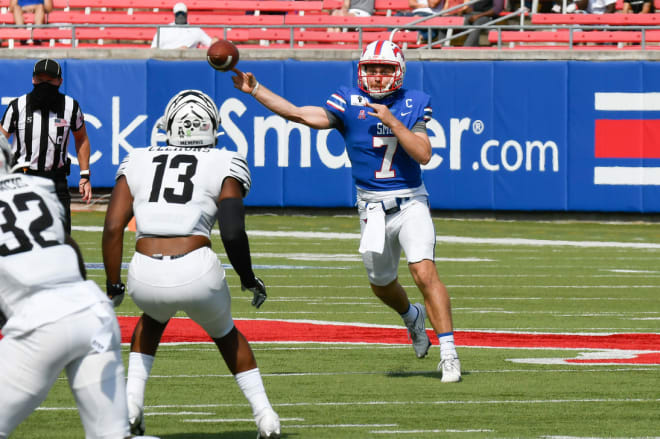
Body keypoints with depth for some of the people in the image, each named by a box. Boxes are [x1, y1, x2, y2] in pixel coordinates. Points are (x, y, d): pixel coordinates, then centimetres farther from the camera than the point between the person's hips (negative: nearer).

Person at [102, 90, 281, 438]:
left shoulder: (138, 163, 16)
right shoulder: (224, 166, 8)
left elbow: (113, 227, 8)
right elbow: (232, 232, -4)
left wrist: (113, 286, 17)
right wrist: (249, 280, 11)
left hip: (146, 276, 2)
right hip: (196, 272, -2)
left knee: (154, 317, 38)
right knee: (225, 333, 30)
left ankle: (131, 400, 22)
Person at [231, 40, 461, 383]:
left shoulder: (412, 104, -1)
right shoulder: (349, 103, -2)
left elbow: (423, 154, -12)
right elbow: (299, 114, -9)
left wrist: (392, 122, -19)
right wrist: (254, 90, -15)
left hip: (410, 203, -2)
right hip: (372, 208, 2)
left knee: (425, 273, -19)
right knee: (381, 284, 15)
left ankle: (448, 351, -14)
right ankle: (412, 317, 49)